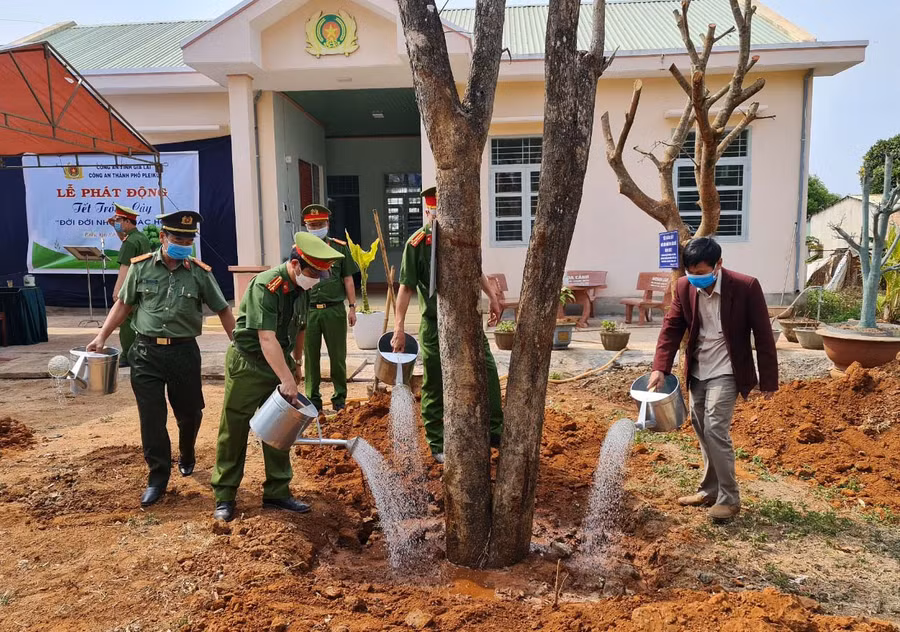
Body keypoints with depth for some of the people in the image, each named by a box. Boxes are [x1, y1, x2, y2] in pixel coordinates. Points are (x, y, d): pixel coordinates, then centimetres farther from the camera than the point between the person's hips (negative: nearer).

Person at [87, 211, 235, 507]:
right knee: (151, 417, 2)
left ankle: (186, 456, 42)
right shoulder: (141, 267, 0)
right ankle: (158, 476, 15)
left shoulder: (200, 272, -3)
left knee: (189, 412, 12)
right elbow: (124, 303, 10)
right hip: (146, 352, 0)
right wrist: (102, 336, 3)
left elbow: (223, 310, 2)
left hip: (184, 352, 0)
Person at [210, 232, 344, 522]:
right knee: (234, 432, 3)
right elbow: (267, 339, -32)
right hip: (248, 365, -7)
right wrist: (287, 380, -35)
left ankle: (277, 493, 22)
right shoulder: (265, 286, -25)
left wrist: (296, 362, 24)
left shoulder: (303, 289, 0)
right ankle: (224, 497, 16)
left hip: (281, 364, 7)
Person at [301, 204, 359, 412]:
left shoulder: (339, 247, 5)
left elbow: (347, 279, 6)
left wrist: (352, 307, 1)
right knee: (311, 356, 7)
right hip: (308, 310, 1)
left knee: (337, 356, 6)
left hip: (334, 309, 0)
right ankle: (313, 398, 19)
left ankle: (340, 397, 20)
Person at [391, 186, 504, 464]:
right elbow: (405, 286, -13)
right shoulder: (417, 243, -10)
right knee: (435, 387, 5)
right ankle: (438, 446, 19)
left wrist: (492, 295, 17)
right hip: (435, 326, -5)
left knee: (488, 372, 7)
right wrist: (399, 328, -19)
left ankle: (495, 432, 23)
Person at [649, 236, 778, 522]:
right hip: (697, 371, 6)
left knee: (715, 429, -13)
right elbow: (671, 328, -2)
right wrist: (660, 368, -13)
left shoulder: (746, 287, -18)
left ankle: (729, 497, 3)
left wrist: (768, 380, -8)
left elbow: (763, 335, -11)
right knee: (702, 431, 13)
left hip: (725, 372, -5)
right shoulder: (684, 287, -6)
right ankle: (710, 490, 28)